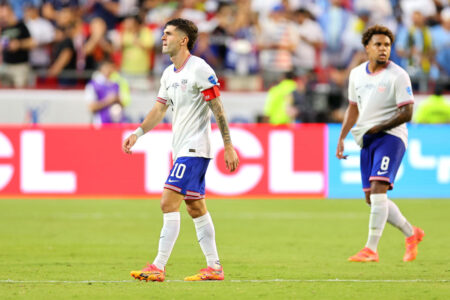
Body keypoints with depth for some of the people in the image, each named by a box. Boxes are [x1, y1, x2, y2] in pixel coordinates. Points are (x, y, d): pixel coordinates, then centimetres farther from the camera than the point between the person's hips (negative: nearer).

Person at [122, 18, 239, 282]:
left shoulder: (200, 69, -12)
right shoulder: (169, 74, 13)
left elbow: (218, 111, -12)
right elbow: (159, 109, 18)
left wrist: (229, 147, -12)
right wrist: (138, 133, 4)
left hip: (194, 148, -9)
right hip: (182, 149, 9)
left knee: (169, 202, -15)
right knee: (196, 207, 10)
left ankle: (159, 267, -16)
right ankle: (214, 267, 15)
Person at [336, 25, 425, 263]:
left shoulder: (397, 75, -9)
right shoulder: (356, 74, 10)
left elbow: (406, 113, -11)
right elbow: (353, 108, 21)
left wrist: (379, 127, -18)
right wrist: (341, 139, 14)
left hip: (390, 136, -7)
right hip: (367, 140, 7)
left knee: (378, 189, -21)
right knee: (371, 198, 7)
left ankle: (371, 249, -22)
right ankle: (411, 234, 27)